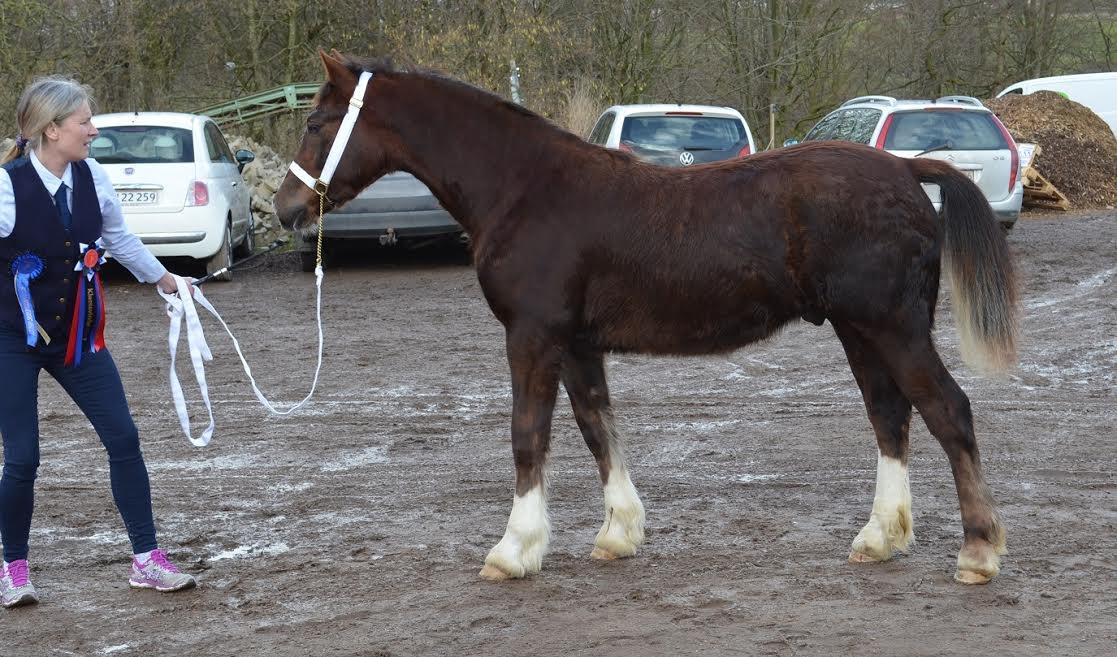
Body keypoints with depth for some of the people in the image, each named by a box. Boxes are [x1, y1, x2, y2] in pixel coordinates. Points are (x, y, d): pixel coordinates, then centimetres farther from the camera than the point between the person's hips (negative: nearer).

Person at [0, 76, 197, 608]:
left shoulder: (92, 179, -3)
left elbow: (119, 239, 16)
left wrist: (163, 279, 29)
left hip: (77, 335, 5)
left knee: (123, 439, 1)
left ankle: (146, 561, 11)